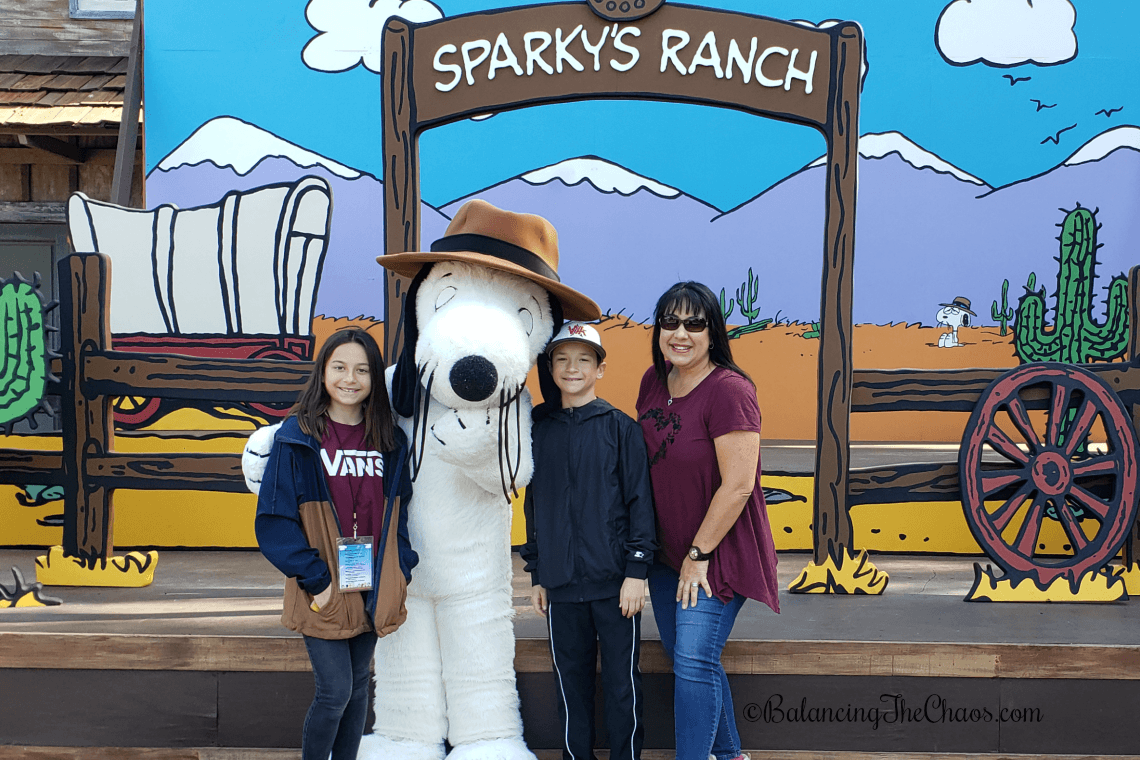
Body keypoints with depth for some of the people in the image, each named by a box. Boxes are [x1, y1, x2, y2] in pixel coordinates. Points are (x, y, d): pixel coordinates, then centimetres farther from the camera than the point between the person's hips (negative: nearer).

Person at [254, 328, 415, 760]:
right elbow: (274, 520, -11)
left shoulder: (389, 442, 5)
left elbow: (401, 511, 11)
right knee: (335, 692, -3)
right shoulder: (297, 437, -8)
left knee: (358, 688, 13)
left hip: (371, 591, 4)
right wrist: (316, 580, -15)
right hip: (324, 593, -4)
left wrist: (401, 572, -1)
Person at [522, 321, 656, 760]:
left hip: (614, 581, -3)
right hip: (560, 584, 3)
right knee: (571, 681, 12)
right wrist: (536, 575, 12)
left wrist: (636, 570, -8)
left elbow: (640, 500, -4)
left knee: (622, 682, 5)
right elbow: (534, 506, 12)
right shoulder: (540, 431, 7)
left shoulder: (620, 427, -3)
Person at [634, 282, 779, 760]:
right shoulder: (654, 380, 3)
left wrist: (699, 554, -16)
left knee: (694, 662, -9)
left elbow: (737, 485, -23)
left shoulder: (728, 391, -21)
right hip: (666, 550, 8)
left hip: (717, 553, -8)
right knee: (684, 659, 17)